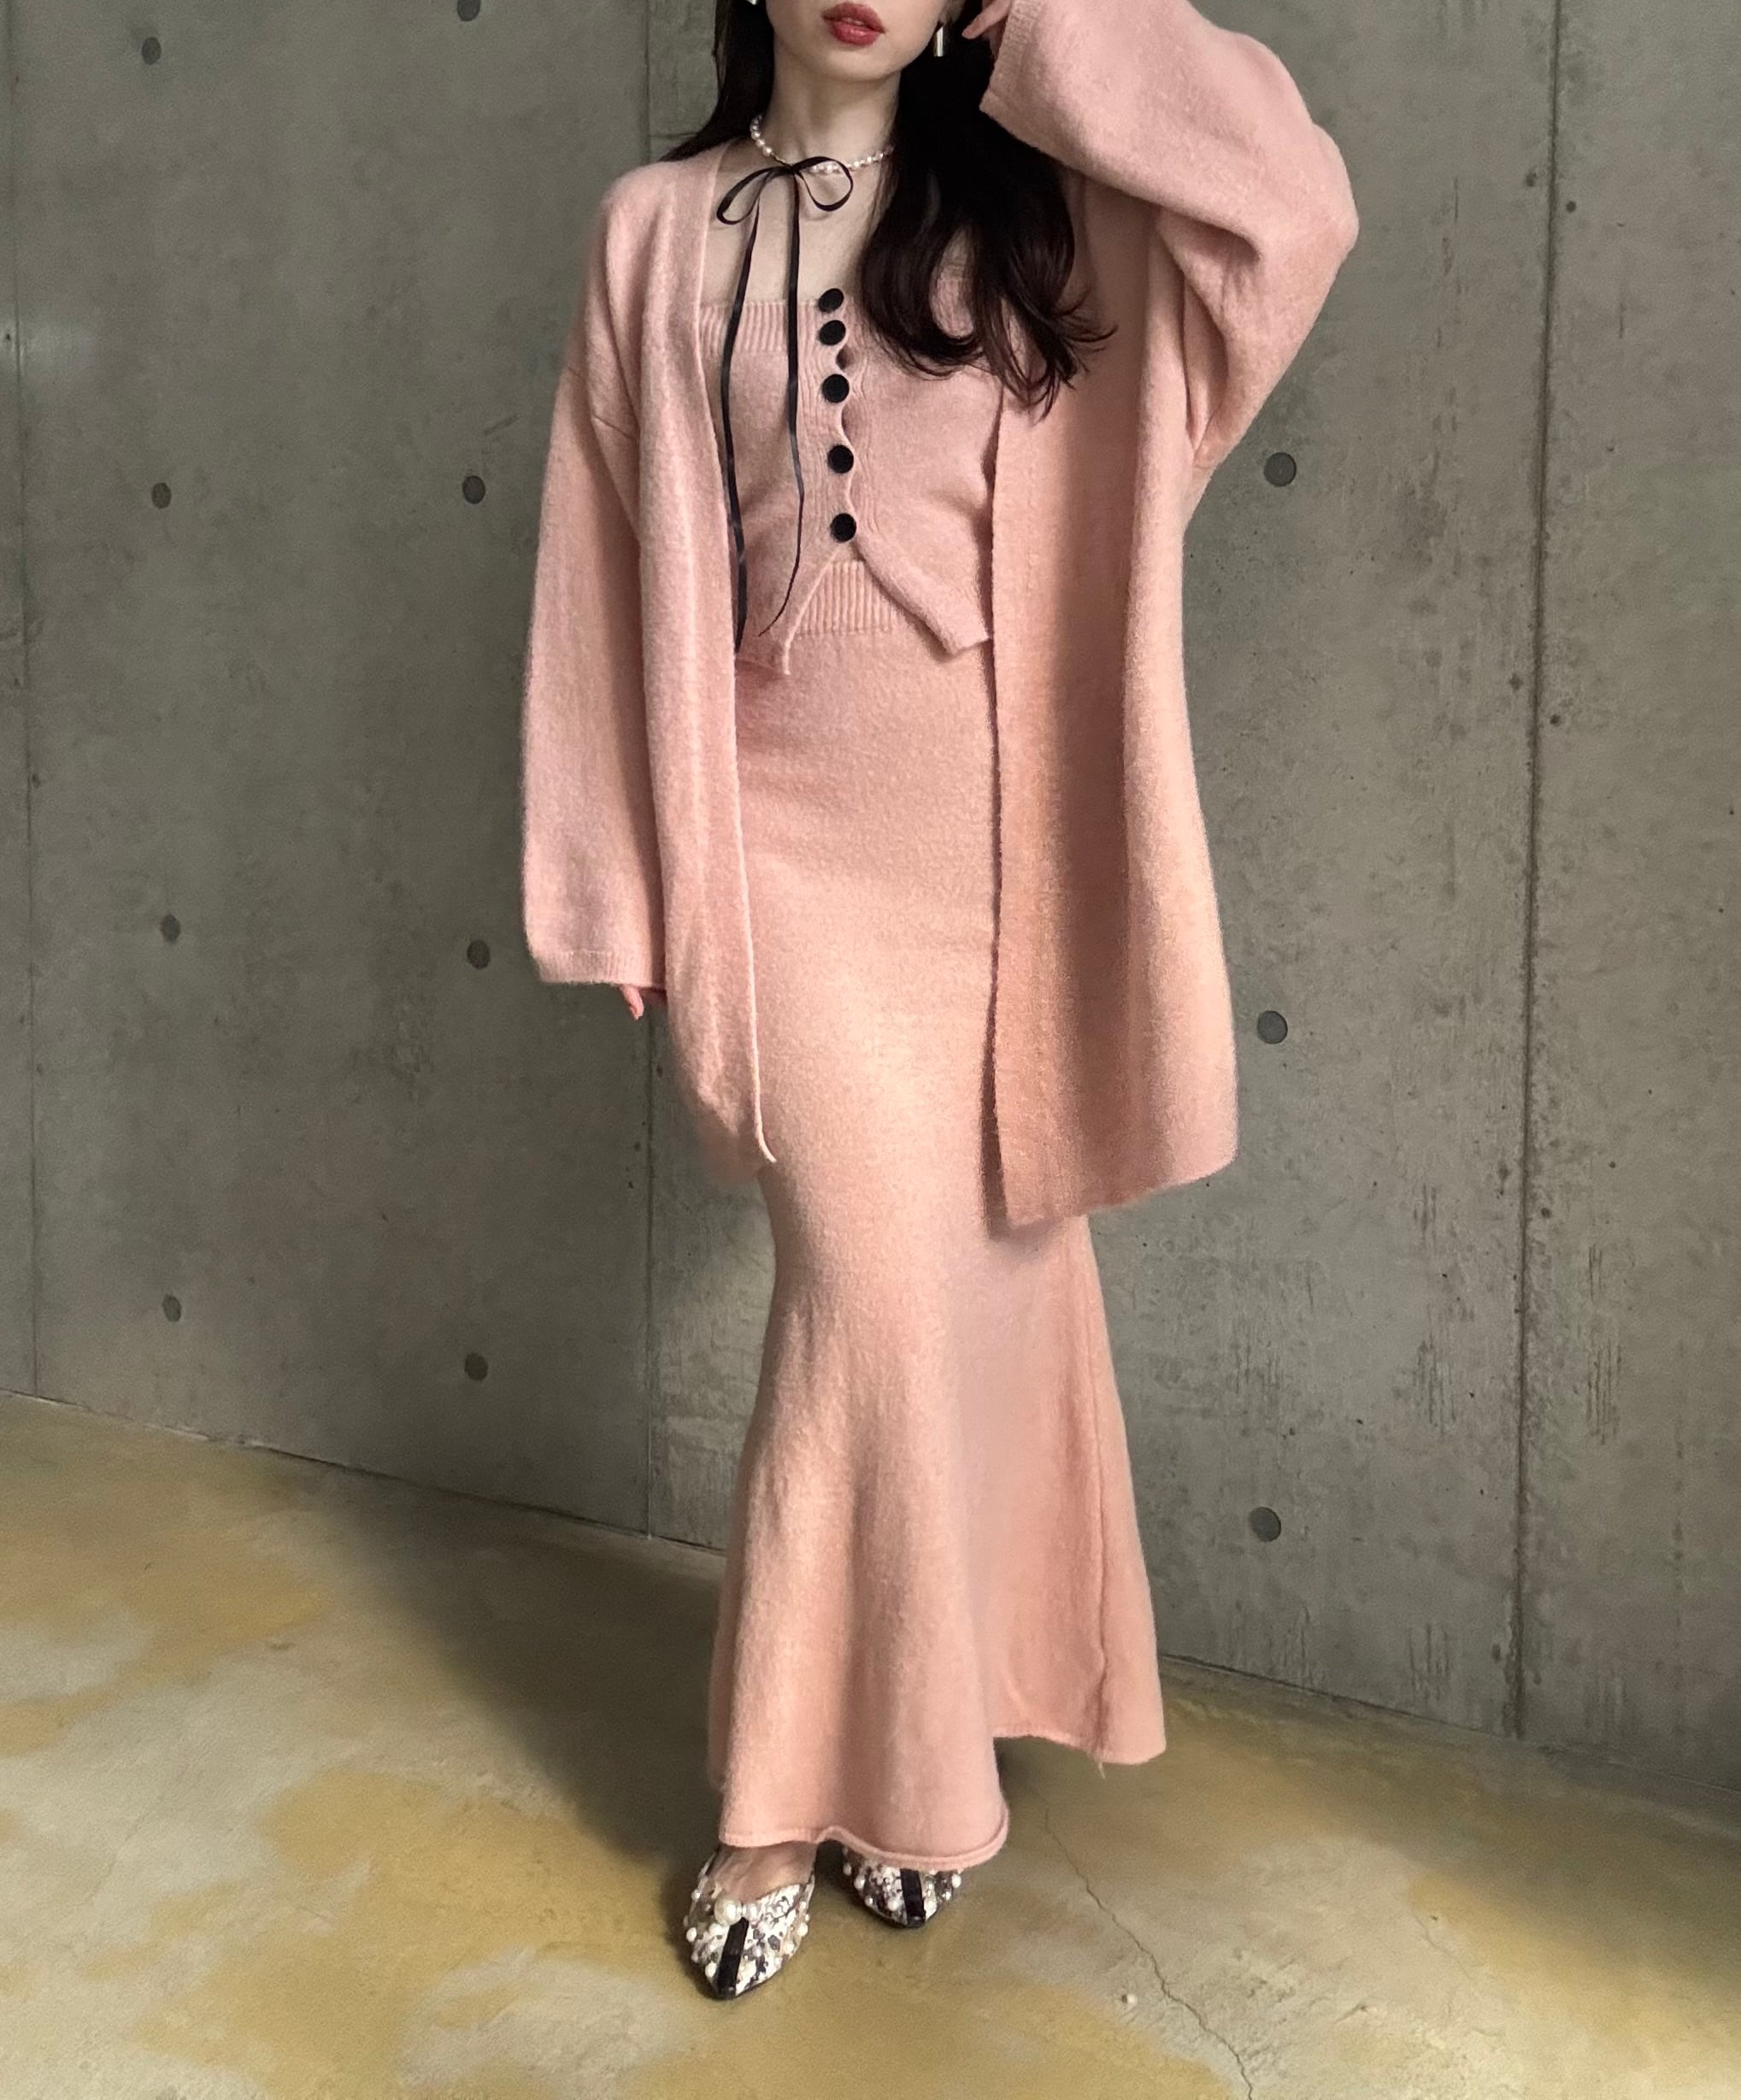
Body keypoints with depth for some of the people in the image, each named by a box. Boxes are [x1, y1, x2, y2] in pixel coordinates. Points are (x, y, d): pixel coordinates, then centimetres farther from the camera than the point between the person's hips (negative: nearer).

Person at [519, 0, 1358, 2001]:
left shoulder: (1041, 203, 8)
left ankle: (930, 1726, 27)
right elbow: (613, 579, 7)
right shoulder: (659, 228, 8)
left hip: (1004, 839, 1)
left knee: (985, 1280, 7)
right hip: (793, 839, -1)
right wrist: (617, 890, 4)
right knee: (877, 1292, -8)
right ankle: (792, 1792, 10)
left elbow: (1294, 204, -12)